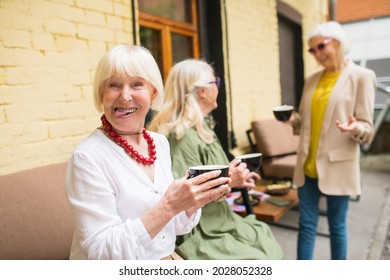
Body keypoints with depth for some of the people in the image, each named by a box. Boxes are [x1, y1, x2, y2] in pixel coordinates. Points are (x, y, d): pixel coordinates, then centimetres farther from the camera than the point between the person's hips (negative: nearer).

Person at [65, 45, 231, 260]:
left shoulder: (161, 143, -1)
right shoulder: (88, 157, -18)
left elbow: (176, 226, 5)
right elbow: (102, 253, -20)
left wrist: (194, 200, -14)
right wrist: (168, 205, -29)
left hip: (169, 257, 4)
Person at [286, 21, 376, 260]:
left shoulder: (361, 77, -5)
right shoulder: (312, 80, 11)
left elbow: (367, 130, -6)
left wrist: (355, 128, -29)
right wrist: (293, 119, -4)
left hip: (338, 165, -4)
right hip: (308, 165, 5)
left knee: (337, 226, 9)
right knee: (306, 224, 9)